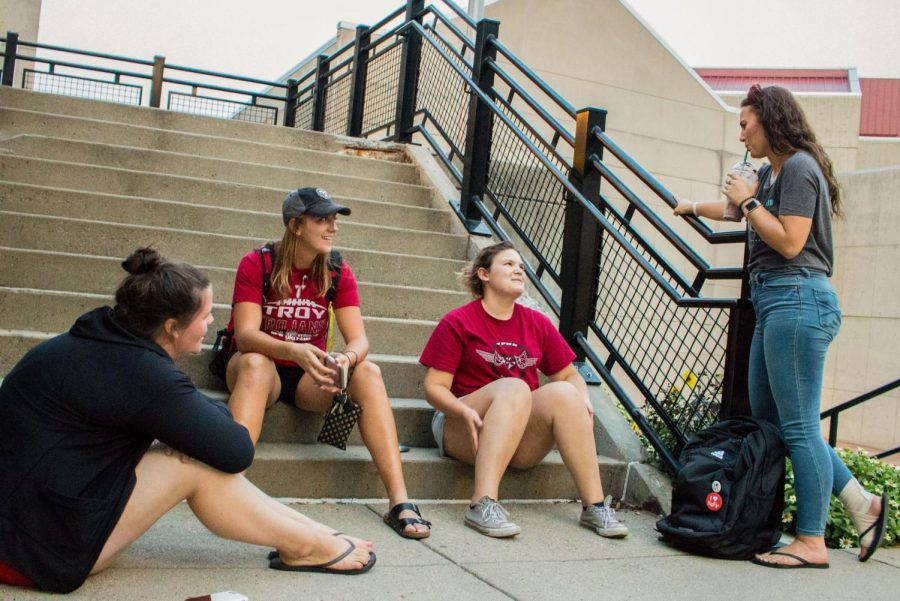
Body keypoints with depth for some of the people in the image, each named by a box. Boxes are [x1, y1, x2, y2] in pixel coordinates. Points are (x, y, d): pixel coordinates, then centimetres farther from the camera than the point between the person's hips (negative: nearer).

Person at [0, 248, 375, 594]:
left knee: (189, 448, 4)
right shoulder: (142, 374, -24)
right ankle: (305, 545, 4)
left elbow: (184, 408, 13)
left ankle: (307, 531, 7)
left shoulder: (104, 338, 2)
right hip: (39, 546, -9)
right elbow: (237, 452, -20)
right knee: (195, 466, -13)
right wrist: (211, 413, 0)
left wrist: (202, 411, -9)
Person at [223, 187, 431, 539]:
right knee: (255, 363, -37)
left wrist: (346, 359, -36)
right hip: (262, 369, -2)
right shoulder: (256, 264, -11)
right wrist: (295, 352, -42)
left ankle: (400, 502, -32)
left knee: (368, 372, -25)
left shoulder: (339, 272, -3)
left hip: (311, 377, 3)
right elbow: (245, 335, -23)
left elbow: (358, 339, -11)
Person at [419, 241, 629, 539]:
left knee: (563, 392, -23)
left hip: (524, 442, 4)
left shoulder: (537, 323, 12)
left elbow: (570, 375, 14)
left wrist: (583, 400, -8)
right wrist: (467, 412, -24)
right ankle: (482, 504, -42)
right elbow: (434, 387, -6)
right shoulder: (457, 323, -2)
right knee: (514, 387, -31)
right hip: (466, 431, -4)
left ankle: (595, 506, -25)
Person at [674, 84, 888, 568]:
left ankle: (811, 542, 4)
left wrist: (748, 201, -6)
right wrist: (691, 208, 57)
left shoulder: (798, 167, -7)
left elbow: (789, 242, -17)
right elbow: (739, 209, 42)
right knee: (768, 420, 9)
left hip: (797, 300, -10)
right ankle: (864, 505, 18)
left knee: (797, 426, -6)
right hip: (775, 302, 10)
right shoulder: (771, 171, 21)